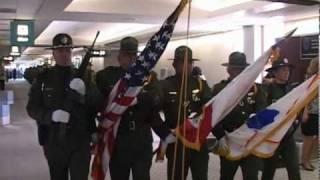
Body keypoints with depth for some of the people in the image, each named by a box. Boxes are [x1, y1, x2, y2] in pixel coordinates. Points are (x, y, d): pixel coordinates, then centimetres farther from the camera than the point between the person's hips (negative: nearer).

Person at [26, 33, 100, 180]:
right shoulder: (43, 78, 1)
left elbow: (98, 106, -4)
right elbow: (32, 108, -1)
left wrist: (84, 92, -23)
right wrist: (51, 115, -20)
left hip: (80, 142, -1)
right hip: (53, 143, 1)